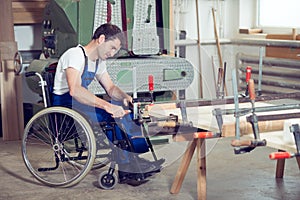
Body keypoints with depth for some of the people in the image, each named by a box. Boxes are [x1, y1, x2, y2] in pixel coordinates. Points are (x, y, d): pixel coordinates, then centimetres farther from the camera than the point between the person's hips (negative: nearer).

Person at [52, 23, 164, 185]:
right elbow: (74, 90, -33)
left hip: (82, 103, 9)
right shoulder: (75, 55, -17)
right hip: (65, 104, -9)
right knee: (114, 113, -29)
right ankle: (127, 164, -22)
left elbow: (110, 88, 14)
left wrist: (125, 97, -11)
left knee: (123, 108, -10)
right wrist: (107, 106, -42)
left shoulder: (98, 61, 13)